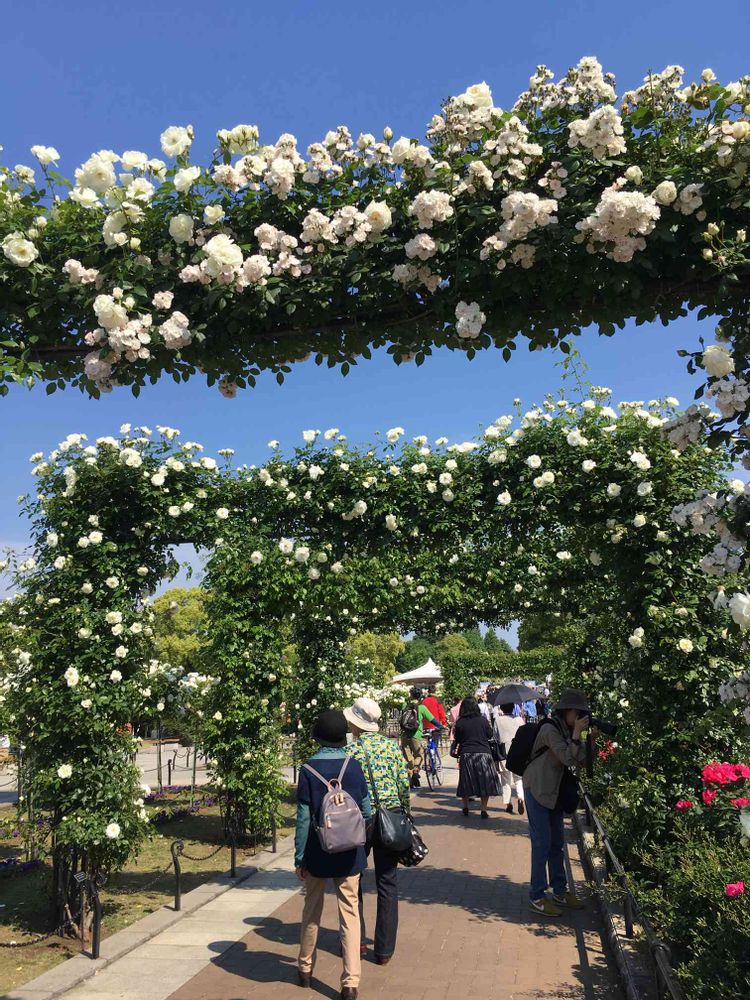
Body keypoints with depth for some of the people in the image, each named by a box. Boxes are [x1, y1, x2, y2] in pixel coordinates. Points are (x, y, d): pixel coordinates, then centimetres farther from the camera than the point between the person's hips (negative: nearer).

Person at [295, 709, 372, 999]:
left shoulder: (309, 769, -14)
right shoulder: (354, 766, -8)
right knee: (349, 914, 8)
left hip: (317, 854, 0)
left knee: (312, 912, 19)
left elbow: (303, 818, -12)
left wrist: (299, 858, -4)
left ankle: (305, 969, 35)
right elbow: (366, 811, -2)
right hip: (348, 854, 0)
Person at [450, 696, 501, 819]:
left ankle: (465, 808, 22)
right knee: (484, 782, 5)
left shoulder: (460, 723, -4)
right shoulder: (483, 720, -4)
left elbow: (457, 739, 4)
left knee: (466, 782, 13)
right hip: (483, 753, -1)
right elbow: (490, 735, 7)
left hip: (466, 755, 1)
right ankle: (484, 810, 1)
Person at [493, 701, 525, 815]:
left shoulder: (498, 720, -4)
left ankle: (507, 803, 12)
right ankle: (520, 797, -14)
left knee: (505, 780, 12)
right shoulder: (519, 719, 0)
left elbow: (495, 737, -2)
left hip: (504, 752, -1)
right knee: (518, 778, 9)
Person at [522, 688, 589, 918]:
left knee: (557, 842, 15)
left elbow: (580, 761, 2)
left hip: (555, 792, 9)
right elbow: (567, 759, -24)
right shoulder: (550, 729, -19)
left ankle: (559, 891, 27)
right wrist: (577, 734, -23)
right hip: (538, 790, -9)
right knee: (542, 843, -6)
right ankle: (537, 896, 3)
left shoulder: (567, 730, 7)